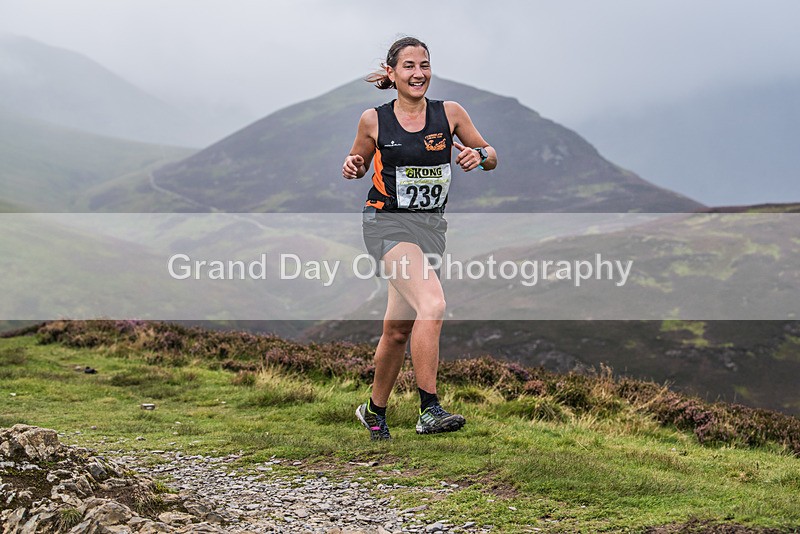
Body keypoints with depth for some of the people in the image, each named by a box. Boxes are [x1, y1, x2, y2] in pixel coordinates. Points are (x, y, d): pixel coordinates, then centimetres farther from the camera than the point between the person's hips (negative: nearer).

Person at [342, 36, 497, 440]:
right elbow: (359, 162, 15)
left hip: (431, 226, 4)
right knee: (433, 304, -27)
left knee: (398, 331, 11)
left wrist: (479, 155, -12)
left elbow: (491, 157, 11)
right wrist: (352, 166, -8)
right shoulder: (373, 120, -1)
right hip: (387, 222, -4)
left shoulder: (449, 113, 3)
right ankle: (429, 410, -25)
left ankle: (374, 410, 32)